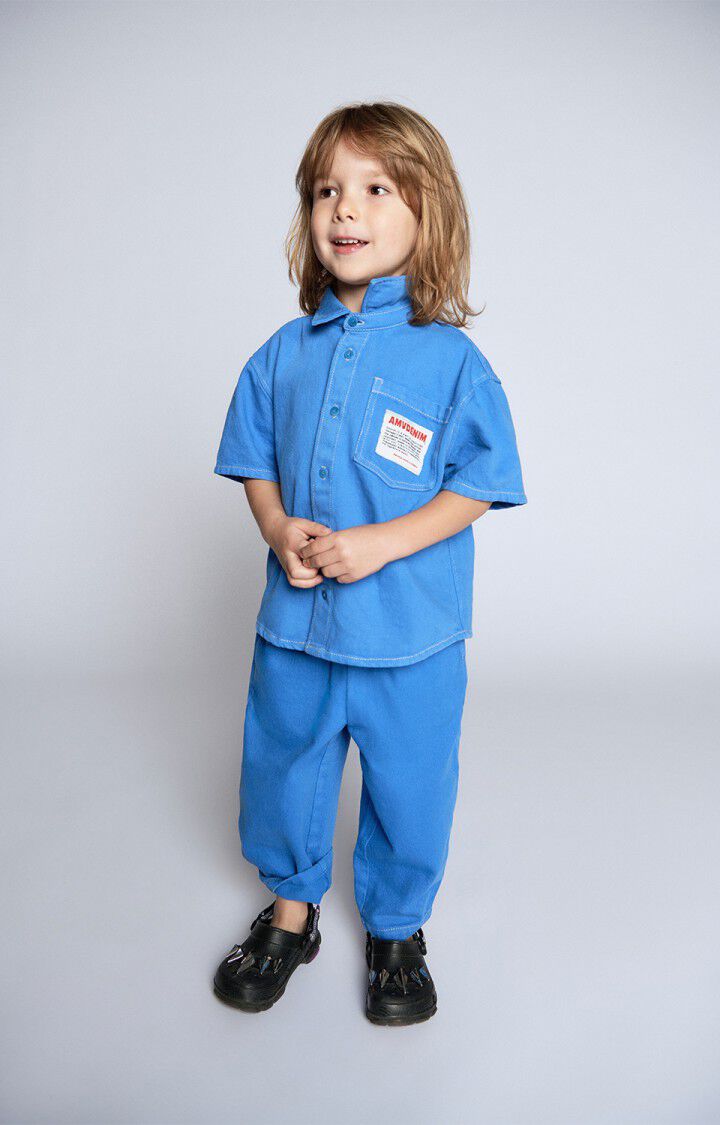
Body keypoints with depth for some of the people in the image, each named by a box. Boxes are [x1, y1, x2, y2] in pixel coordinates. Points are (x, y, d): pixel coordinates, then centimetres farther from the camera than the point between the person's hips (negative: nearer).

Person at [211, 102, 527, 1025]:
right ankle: (291, 907, 46)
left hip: (410, 631, -3)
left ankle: (397, 931, 40)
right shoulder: (283, 354, 1)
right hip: (295, 618, 4)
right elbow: (255, 463, 9)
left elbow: (474, 488, -9)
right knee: (283, 761, 19)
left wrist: (378, 544, -21)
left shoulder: (450, 359, -10)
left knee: (408, 784, 13)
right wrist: (278, 530, -11)